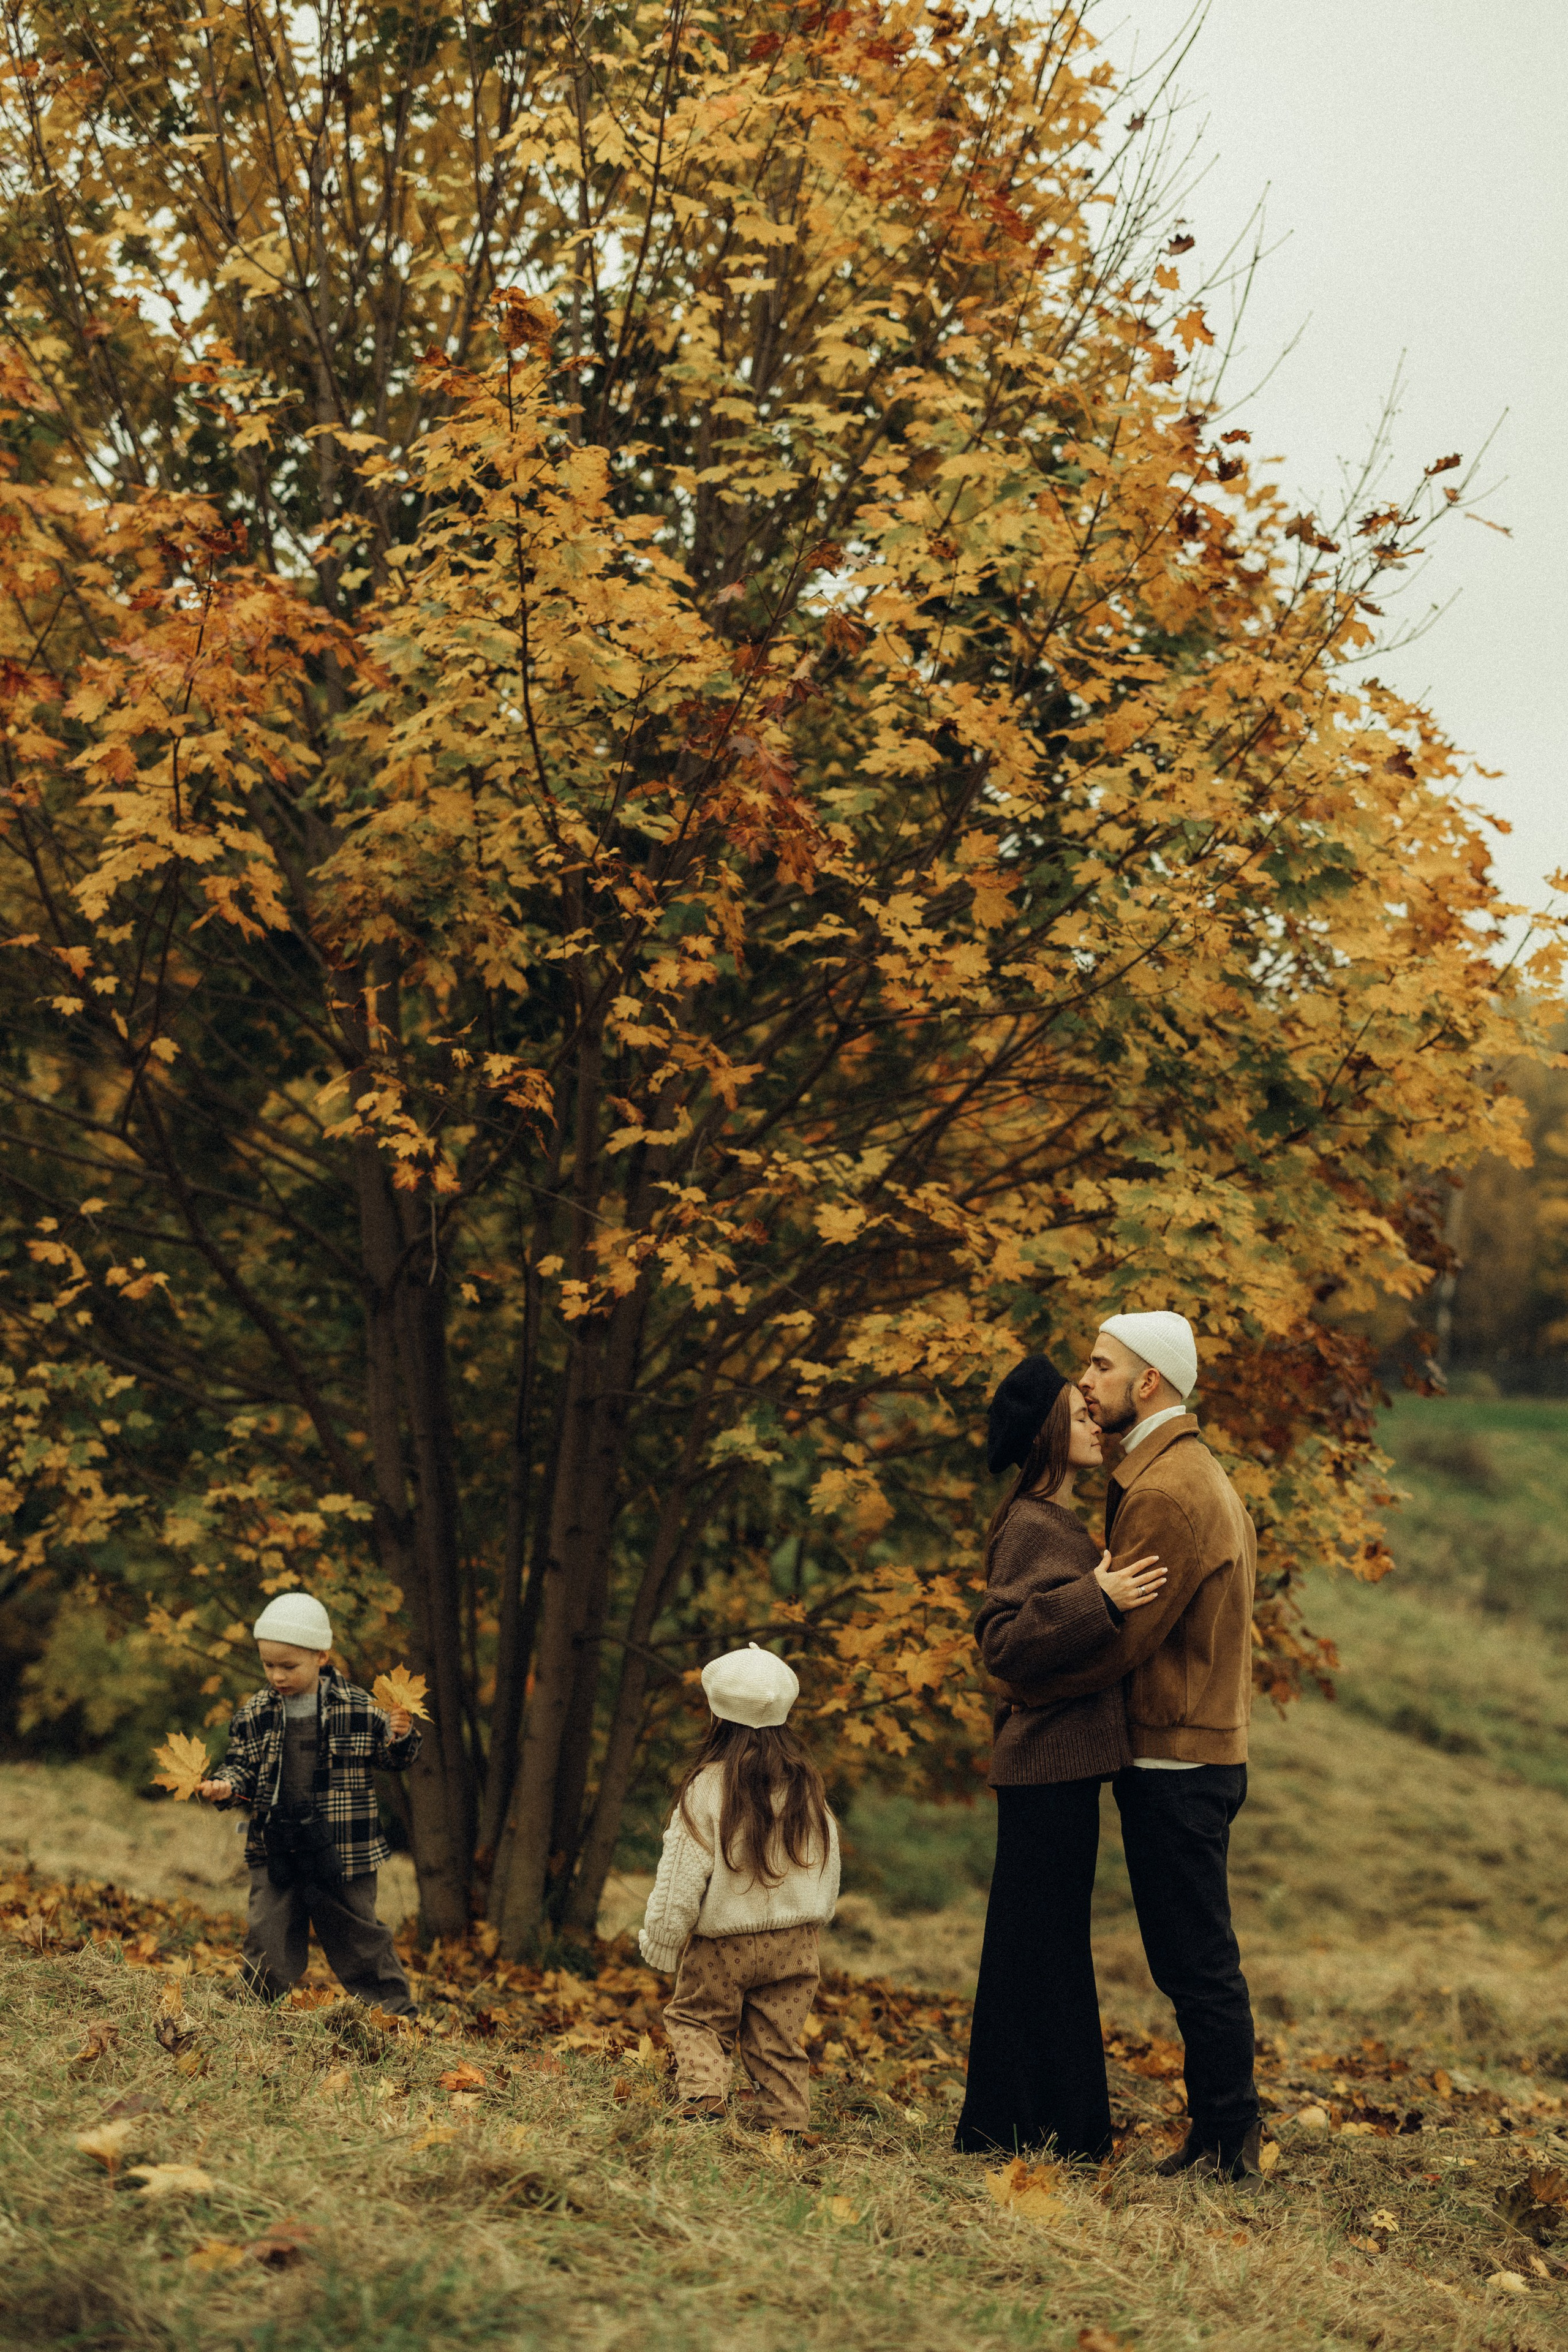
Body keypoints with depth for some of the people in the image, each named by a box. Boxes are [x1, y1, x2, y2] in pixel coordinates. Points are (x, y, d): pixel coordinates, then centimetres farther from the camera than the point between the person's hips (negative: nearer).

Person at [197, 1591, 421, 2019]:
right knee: (267, 1942, 4)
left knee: (359, 1940, 8)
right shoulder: (255, 1715, 1)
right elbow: (242, 1764, 8)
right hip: (275, 1851, 2)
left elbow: (395, 1759, 3)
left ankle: (397, 2013, 21)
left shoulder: (359, 1709, -5)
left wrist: (401, 1736, -18)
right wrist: (225, 1786, -13)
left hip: (343, 1851, -2)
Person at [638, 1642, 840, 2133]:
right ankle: (785, 2121, 7)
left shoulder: (708, 1785, -13)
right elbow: (829, 1860, 12)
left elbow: (683, 1876, -10)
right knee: (779, 2038, 11)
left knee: (694, 2018, 12)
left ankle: (702, 2096, -8)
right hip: (795, 1942, 4)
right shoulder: (806, 1785, 1)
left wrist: (659, 1944, 1)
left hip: (723, 1943, -4)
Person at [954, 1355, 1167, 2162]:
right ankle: (1025, 2132, 3)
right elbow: (1003, 1642, -25)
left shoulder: (1053, 1522, 16)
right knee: (1041, 1950, -4)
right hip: (1049, 1768, -10)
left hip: (1054, 1767, 10)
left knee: (1044, 1950, 14)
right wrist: (1098, 1601, -30)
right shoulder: (1033, 1529, -15)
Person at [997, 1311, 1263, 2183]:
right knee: (1195, 1963, 14)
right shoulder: (1196, 1472, 17)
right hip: (1201, 1751, 10)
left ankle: (1225, 2147, 2)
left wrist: (1020, 1686, -7)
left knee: (1198, 1964, -4)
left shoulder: (1166, 1492, -18)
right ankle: (1227, 2134, 20)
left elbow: (1115, 1643, -20)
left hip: (1177, 1765, -10)